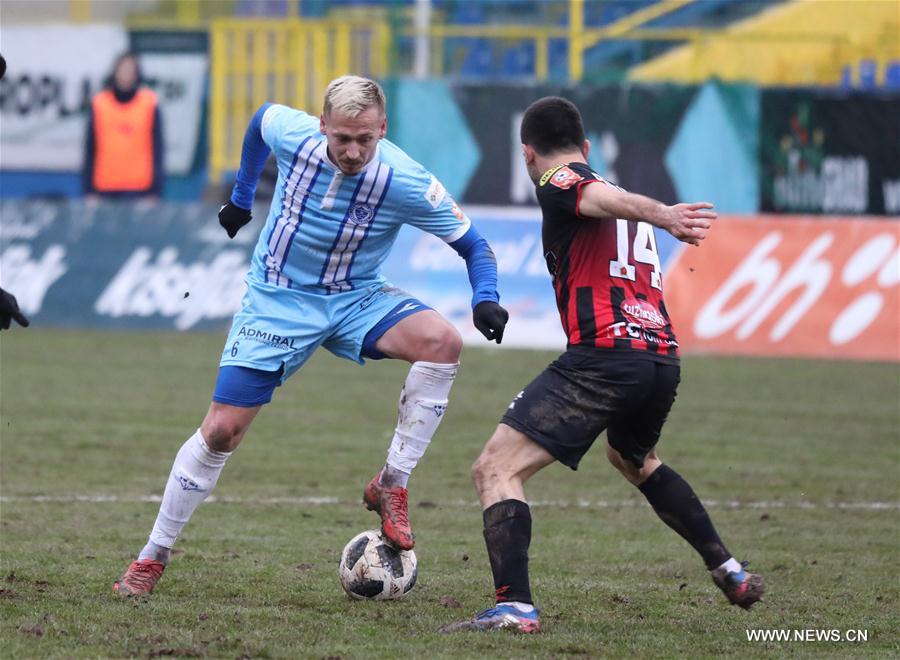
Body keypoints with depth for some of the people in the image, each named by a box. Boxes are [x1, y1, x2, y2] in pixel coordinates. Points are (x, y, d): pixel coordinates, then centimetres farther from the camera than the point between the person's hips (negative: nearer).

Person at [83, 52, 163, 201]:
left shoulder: (150, 103, 1)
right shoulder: (99, 104, 5)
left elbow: (157, 149, 1)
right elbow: (90, 149, 6)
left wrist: (155, 191, -4)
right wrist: (89, 190, 2)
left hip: (139, 189, -1)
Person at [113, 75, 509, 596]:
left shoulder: (407, 183, -23)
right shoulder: (292, 134, -19)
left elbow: (473, 243, -10)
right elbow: (261, 119, 8)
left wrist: (485, 299, -29)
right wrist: (241, 196, 19)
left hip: (356, 299, 0)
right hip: (277, 300, 0)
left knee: (443, 342, -29)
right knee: (222, 430, -5)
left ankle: (391, 486, -18)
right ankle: (153, 557, 10)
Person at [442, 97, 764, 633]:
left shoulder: (558, 183, 2)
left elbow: (611, 200, -18)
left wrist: (664, 216, -37)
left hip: (604, 356, -8)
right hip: (663, 357, 8)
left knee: (495, 470, -8)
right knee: (636, 460, 38)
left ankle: (515, 606, -25)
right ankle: (731, 573, 40)